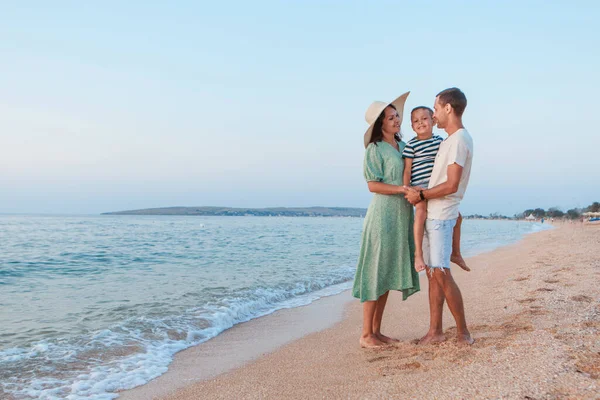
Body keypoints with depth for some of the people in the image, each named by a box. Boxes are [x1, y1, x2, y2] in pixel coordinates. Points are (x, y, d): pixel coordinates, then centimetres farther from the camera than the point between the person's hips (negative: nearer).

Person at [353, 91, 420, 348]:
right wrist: (403, 189, -20)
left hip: (402, 215, 7)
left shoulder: (403, 146, 15)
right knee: (376, 272, -5)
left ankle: (376, 331, 16)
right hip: (383, 214, -7)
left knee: (388, 273, 9)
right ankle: (366, 334, 2)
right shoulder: (375, 149, -7)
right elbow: (373, 185, -13)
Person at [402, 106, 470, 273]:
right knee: (421, 210, -32)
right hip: (419, 186, -6)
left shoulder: (440, 140, 10)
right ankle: (418, 254, -29)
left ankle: (456, 253, 25)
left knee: (456, 216, 8)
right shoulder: (411, 145, -5)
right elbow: (407, 170, -6)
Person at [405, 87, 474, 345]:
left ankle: (463, 331, 4)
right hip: (431, 215, 10)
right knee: (432, 272, 9)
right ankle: (435, 330, 14)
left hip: (441, 216, -10)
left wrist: (421, 195, -12)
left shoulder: (459, 140, -13)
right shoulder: (451, 140, 17)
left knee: (441, 273, -8)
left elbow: (451, 186, -20)